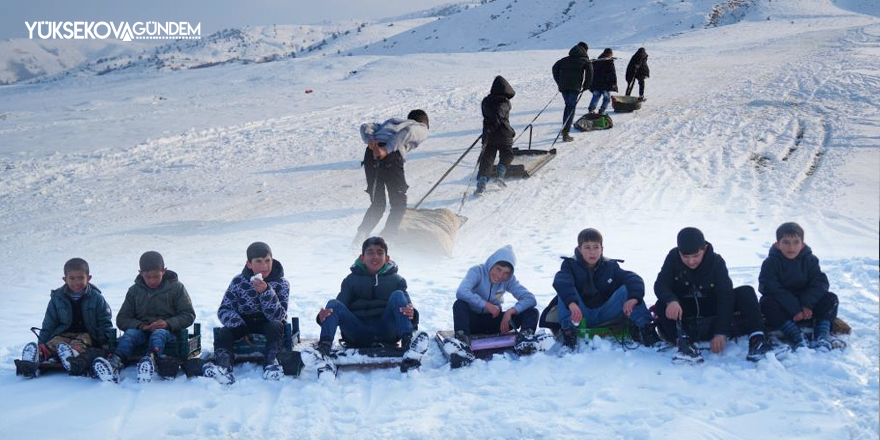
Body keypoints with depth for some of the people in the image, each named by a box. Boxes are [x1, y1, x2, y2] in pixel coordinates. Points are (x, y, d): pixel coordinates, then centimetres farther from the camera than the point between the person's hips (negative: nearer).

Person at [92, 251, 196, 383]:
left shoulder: (176, 287, 6)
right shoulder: (135, 290, 13)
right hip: (142, 330, 2)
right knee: (129, 334, -30)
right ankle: (115, 363, -58)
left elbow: (189, 315, 2)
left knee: (158, 334, -36)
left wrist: (168, 323, -17)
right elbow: (122, 319, 11)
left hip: (167, 330, -2)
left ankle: (150, 360, -68)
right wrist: (141, 326, -11)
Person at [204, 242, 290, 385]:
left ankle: (272, 362, -38)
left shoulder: (281, 284, -10)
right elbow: (224, 309, -7)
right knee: (223, 333, -27)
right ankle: (224, 366, -48)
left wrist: (265, 292, -36)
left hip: (267, 324, -2)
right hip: (243, 324, 2)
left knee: (275, 326, -35)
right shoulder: (238, 281, -5)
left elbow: (277, 316, -21)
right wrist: (240, 328, -26)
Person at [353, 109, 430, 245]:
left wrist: (370, 140, 1)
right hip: (391, 157, -5)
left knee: (377, 204, 15)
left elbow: (366, 127, 20)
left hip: (371, 153, 5)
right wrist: (387, 150, -12)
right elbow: (408, 132, -4)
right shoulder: (422, 129, 22)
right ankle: (387, 238, -3)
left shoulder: (391, 122, 37)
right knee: (399, 204, 10)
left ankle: (361, 234, -4)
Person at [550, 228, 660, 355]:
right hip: (580, 315, -1)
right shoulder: (571, 265, -1)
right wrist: (572, 303, -44)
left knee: (626, 289, -16)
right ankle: (569, 337, -34)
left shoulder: (610, 266, 5)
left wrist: (633, 298, -34)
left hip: (605, 315, 1)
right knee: (564, 291, -25)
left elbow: (634, 279, -10)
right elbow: (561, 282, -24)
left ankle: (644, 329, -23)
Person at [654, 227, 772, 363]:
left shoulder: (716, 262, -17)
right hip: (685, 307, 0)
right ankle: (683, 342, -50)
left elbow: (725, 296, -24)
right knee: (661, 305, -32)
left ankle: (757, 338, -39)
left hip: (711, 308, 0)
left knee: (746, 292, -23)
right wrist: (671, 300, -47)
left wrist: (721, 332, -34)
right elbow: (660, 285, -22)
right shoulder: (673, 258, -14)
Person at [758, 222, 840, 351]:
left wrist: (807, 303, -28)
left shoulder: (810, 260, 0)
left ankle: (822, 336, -30)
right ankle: (797, 337, -43)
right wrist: (794, 309, -31)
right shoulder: (770, 263, -10)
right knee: (767, 303, -33)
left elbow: (820, 283, -11)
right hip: (783, 309, -2)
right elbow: (771, 288, -22)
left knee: (830, 299, -17)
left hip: (805, 308, 3)